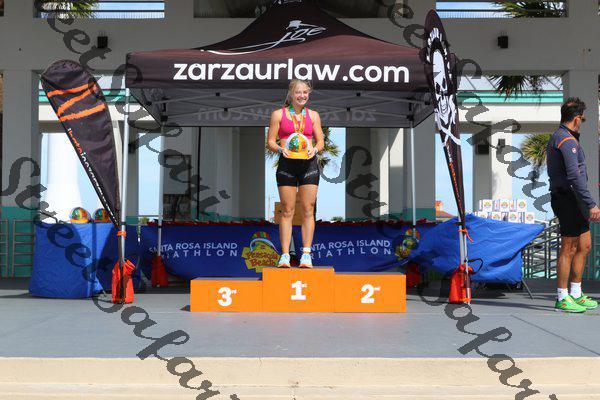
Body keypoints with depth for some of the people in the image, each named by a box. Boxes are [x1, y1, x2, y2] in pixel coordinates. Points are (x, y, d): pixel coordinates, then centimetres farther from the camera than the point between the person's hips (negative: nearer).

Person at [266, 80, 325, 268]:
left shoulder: (313, 115, 13)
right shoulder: (278, 114, 7)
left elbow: (321, 141, 12)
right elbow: (270, 141, 5)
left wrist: (314, 149, -10)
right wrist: (281, 149, -16)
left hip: (309, 163, 2)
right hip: (287, 163, -2)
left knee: (308, 210, -1)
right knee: (287, 211, -2)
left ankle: (306, 254, 3)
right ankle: (285, 254, 2)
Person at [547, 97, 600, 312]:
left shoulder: (556, 137, 18)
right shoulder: (567, 140, -15)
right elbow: (574, 176, -24)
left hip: (573, 202, 10)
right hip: (568, 198, -10)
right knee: (569, 249, -5)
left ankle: (576, 295, 18)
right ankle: (562, 299, 1)